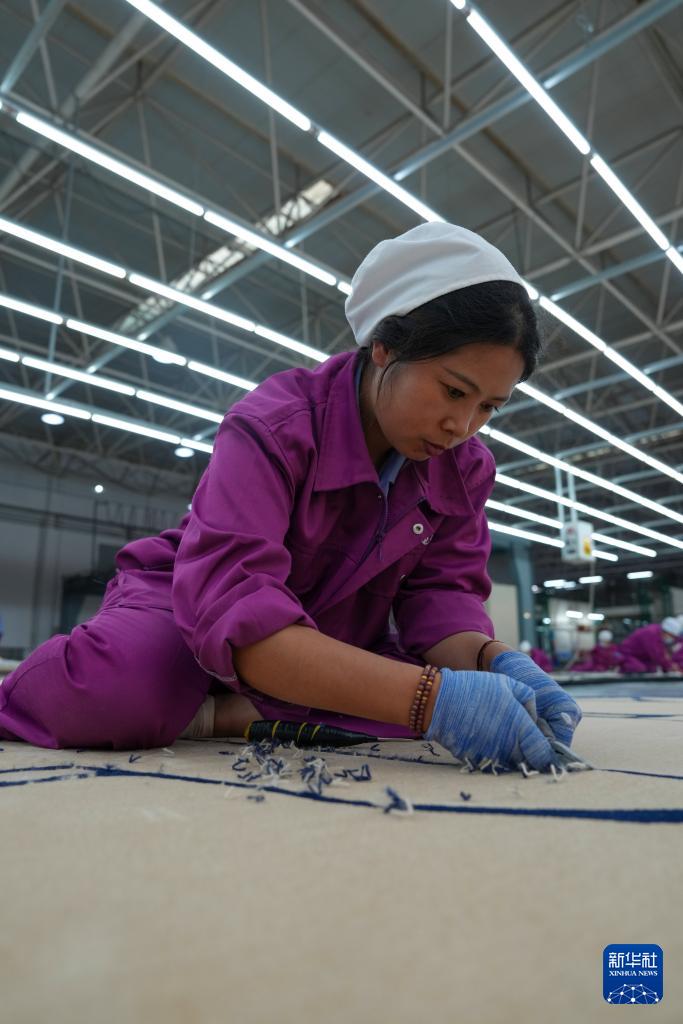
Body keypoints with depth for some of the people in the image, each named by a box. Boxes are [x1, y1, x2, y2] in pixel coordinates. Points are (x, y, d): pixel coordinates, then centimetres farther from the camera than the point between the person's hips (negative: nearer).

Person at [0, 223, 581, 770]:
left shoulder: (465, 467, -8)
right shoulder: (275, 427, -27)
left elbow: (441, 594, -11)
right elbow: (228, 603, -39)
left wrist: (496, 663, -34)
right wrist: (430, 697, -48)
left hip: (330, 645, 7)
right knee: (106, 690, -37)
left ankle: (236, 715, -13)